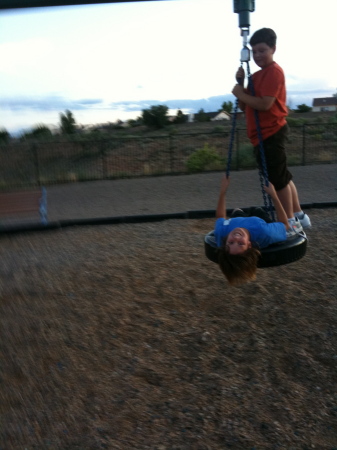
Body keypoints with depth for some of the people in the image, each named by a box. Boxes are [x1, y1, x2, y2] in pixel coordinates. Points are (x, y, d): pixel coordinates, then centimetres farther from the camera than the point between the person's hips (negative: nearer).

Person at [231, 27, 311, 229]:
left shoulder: (274, 71, -12)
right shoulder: (257, 75, 18)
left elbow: (265, 104, -23)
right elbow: (245, 107, 15)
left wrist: (241, 94, -11)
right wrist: (241, 83, 2)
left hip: (271, 134, -10)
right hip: (264, 135, 10)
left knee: (279, 179, -4)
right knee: (282, 177, 16)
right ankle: (299, 215, 27)